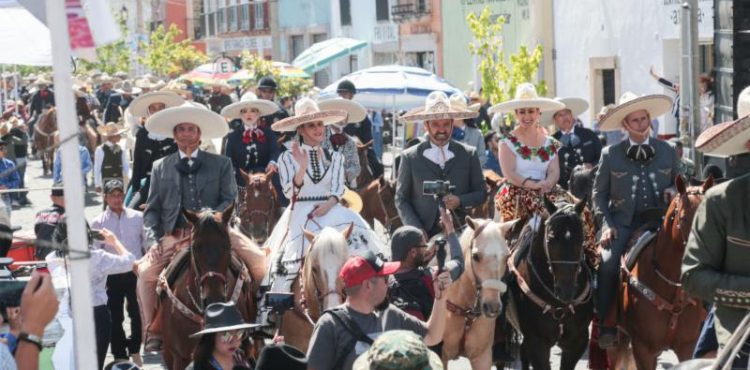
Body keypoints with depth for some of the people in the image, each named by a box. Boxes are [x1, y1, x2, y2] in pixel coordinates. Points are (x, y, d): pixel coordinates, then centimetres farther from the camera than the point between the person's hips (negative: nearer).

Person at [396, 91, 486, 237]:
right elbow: (401, 200, 4)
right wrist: (417, 232, -9)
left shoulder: (469, 154, 7)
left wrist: (460, 201, -10)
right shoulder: (410, 157, 3)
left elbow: (481, 193, 11)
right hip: (424, 235, -1)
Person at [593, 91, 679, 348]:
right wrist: (606, 224, -4)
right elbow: (599, 192, 8)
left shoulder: (667, 151, 9)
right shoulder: (610, 155, 4)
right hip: (623, 221, -1)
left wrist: (672, 191, -3)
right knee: (608, 263, -25)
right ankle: (606, 325, -14)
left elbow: (679, 183, 21)